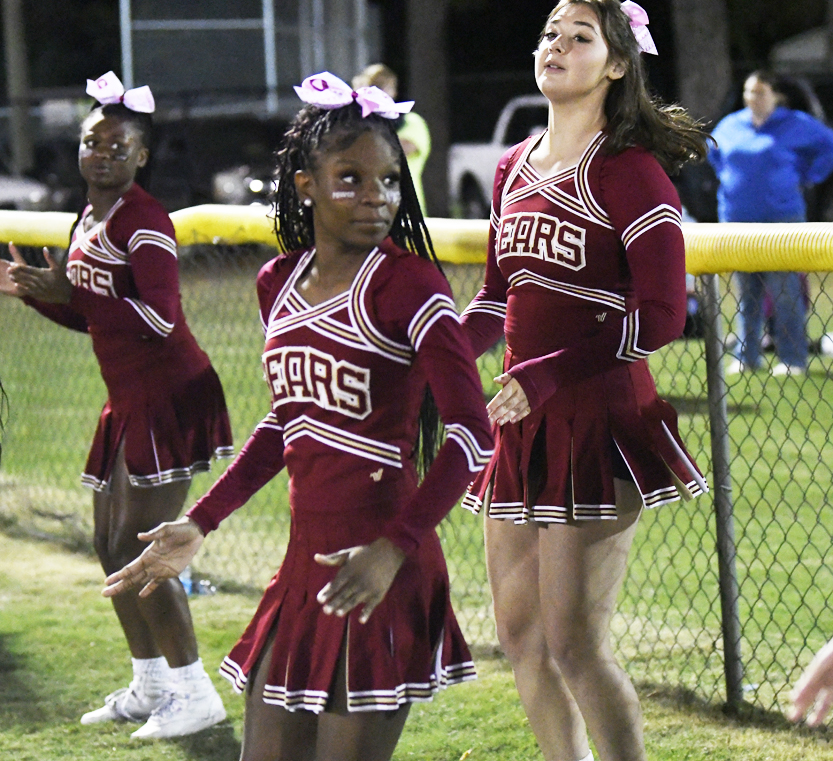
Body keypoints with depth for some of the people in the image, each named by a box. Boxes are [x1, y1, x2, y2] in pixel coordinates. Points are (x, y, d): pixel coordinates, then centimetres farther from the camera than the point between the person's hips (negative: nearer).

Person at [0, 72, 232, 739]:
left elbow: (159, 316, -24)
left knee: (139, 547, -11)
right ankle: (151, 688, 25)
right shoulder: (89, 221, 14)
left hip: (170, 397, -10)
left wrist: (68, 292, -24)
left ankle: (195, 694, -2)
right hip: (129, 402, 10)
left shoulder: (143, 219, -14)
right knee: (111, 545, 14)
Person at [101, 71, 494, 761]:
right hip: (304, 564, 7)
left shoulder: (405, 284, -11)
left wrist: (394, 549, -27)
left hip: (375, 574, -7)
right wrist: (200, 524, 20)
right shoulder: (280, 283, 10)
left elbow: (472, 437, -17)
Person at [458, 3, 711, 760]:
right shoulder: (516, 168, 12)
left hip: (601, 415, -8)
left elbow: (659, 318, -15)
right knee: (520, 633, 12)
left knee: (574, 642, -9)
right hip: (524, 422, 8)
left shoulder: (630, 173, -10)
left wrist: (545, 376, -20)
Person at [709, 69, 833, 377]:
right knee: (746, 292, 6)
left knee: (785, 292, -7)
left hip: (781, 218, -4)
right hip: (737, 219, 4)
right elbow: (714, 152, 31)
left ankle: (793, 359, -2)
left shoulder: (795, 125, 0)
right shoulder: (730, 125, 12)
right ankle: (746, 357, 13)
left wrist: (806, 178, 1)